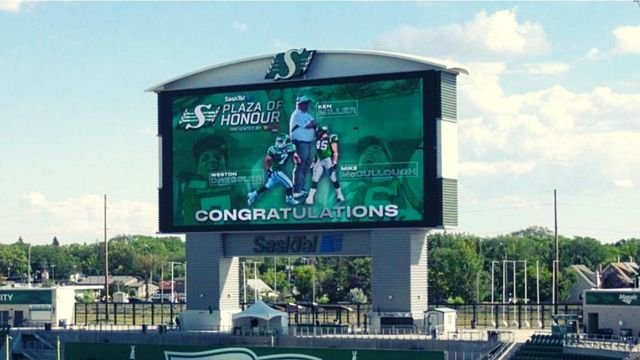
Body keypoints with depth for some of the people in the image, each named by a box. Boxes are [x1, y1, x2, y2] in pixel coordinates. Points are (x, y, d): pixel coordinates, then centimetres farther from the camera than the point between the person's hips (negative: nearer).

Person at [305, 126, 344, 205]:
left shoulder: (331, 138, -10)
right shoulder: (318, 139, 12)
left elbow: (335, 152, -12)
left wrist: (334, 163, -18)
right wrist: (314, 163, 18)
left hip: (328, 160, -6)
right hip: (319, 161, 6)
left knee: (333, 179, -2)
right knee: (314, 180, -2)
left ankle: (340, 195, 16)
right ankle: (310, 198, -4)